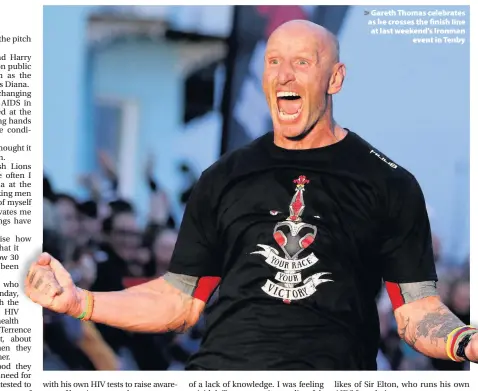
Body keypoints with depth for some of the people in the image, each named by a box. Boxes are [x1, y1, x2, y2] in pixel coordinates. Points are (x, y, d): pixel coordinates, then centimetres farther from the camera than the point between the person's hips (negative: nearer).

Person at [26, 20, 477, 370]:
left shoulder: (389, 184, 11)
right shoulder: (223, 179, 19)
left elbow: (417, 312, 7)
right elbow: (181, 301, 20)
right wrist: (79, 302, 8)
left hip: (331, 373, -1)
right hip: (219, 368, 1)